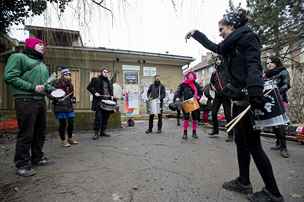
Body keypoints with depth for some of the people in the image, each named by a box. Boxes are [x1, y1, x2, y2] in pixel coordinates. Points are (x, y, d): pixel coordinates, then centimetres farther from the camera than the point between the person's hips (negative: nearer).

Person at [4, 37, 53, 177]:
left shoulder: (42, 64, 23)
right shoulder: (18, 57, 1)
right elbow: (9, 77, -10)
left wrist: (54, 90, 7)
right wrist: (33, 87, -16)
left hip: (41, 101, 8)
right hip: (25, 100, -8)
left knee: (40, 132, 13)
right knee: (26, 133, -4)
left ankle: (37, 157, 28)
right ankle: (22, 164, 9)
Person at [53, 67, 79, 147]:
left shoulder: (70, 84, 13)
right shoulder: (57, 83, -8)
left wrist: (73, 99, 7)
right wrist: (57, 99, -22)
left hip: (69, 106, 6)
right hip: (60, 107, -6)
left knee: (71, 123, 9)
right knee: (63, 123, 2)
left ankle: (70, 138, 27)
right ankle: (64, 140, 17)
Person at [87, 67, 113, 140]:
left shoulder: (109, 82, 20)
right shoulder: (96, 80, 3)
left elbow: (111, 90, 28)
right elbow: (89, 87, 1)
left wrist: (112, 96, 10)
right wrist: (94, 92, -12)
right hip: (99, 101, -5)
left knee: (105, 117, 7)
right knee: (98, 117, -11)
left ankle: (103, 132, 18)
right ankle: (96, 133, -3)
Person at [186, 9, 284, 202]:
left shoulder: (248, 36, -4)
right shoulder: (230, 46, 20)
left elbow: (254, 66, -19)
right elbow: (213, 46, 37)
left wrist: (255, 95, -32)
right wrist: (196, 34, 43)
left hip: (249, 99, -9)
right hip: (239, 99, 9)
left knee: (253, 145, -2)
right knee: (241, 141, 13)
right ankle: (244, 182, 27)